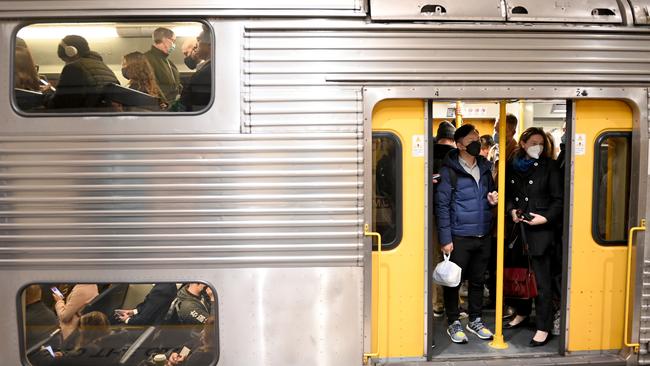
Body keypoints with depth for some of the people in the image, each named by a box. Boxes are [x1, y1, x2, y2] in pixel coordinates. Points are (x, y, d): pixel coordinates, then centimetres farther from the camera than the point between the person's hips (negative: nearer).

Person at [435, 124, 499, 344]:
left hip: (483, 235, 6)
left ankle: (475, 320, 31)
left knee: (478, 280, 15)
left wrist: (493, 199, -2)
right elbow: (442, 205, -11)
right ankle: (454, 323, 20)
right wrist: (445, 239, -14)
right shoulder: (449, 170, -9)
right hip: (459, 236, -5)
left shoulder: (484, 167, 9)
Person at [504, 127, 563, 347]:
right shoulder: (512, 165, 8)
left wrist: (546, 218, -13)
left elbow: (558, 199, 0)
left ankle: (544, 327, 8)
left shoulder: (548, 166, 0)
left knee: (541, 279, -2)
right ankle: (522, 312, 34)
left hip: (540, 230, -4)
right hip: (517, 228, 4)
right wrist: (511, 210, -3)